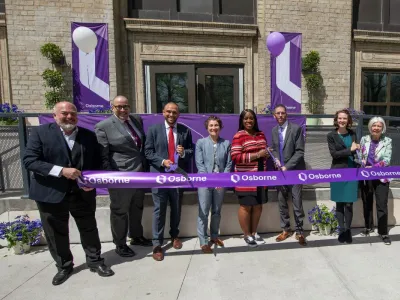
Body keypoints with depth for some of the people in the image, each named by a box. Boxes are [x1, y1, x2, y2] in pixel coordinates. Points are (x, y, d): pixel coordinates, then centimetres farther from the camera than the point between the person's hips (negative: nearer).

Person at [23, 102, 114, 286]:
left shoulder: (89, 136, 3)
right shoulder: (40, 132, -4)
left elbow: (97, 163, 8)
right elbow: (29, 160, -12)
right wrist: (61, 171, -23)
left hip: (83, 193, 2)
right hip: (51, 193, -1)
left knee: (89, 229, 12)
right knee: (56, 234, 14)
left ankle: (95, 262, 32)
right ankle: (63, 266, 36)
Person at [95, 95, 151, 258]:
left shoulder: (137, 120, 8)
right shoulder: (103, 126, -10)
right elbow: (102, 156, -12)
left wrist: (145, 167, 11)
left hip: (140, 174, 6)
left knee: (137, 208, 21)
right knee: (119, 211, 10)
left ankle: (136, 236, 41)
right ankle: (120, 244, 28)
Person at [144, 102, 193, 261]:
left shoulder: (185, 131, 5)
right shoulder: (153, 130, 1)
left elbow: (191, 151, 6)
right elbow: (148, 152, -3)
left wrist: (184, 152, -16)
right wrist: (162, 161, -18)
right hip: (159, 175, -2)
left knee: (176, 209, 17)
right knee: (159, 210, 2)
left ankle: (174, 235, 39)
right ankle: (157, 244, 15)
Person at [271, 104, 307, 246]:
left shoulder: (296, 128, -7)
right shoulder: (274, 130, 9)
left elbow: (300, 151, -11)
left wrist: (287, 166, -17)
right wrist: (276, 159, -4)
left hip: (294, 170, -5)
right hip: (280, 171, 5)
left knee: (297, 203, 2)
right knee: (282, 202, 10)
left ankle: (299, 232, 18)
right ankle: (286, 230, 25)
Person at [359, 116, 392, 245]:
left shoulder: (387, 141, -3)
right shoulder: (364, 139, 2)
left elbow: (387, 160, -11)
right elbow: (359, 156, 2)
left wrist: (373, 168, -22)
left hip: (381, 178, -2)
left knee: (382, 205, 0)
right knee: (367, 204, 14)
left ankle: (383, 232, 15)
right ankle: (368, 227, 32)